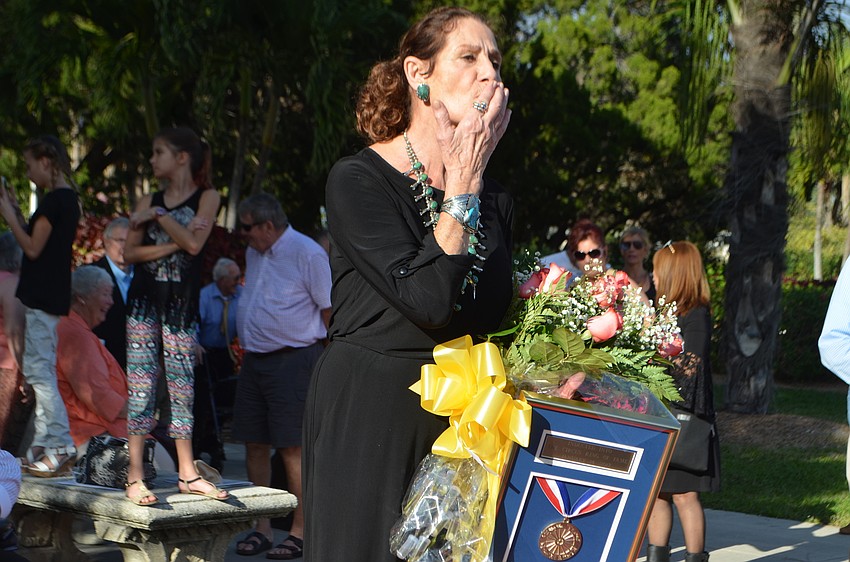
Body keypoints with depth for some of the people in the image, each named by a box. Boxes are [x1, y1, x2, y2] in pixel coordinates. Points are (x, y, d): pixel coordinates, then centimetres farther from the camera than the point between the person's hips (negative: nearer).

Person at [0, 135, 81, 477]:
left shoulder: (54, 199, -15)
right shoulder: (68, 198, 14)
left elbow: (33, 248, -16)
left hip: (42, 297, -10)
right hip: (49, 295, 10)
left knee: (38, 369, -10)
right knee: (39, 369, 13)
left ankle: (62, 447, -11)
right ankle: (44, 445, 16)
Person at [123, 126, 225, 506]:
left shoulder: (206, 197, 4)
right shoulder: (149, 201, 11)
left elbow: (194, 244, -12)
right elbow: (130, 253, 1)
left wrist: (159, 216, -7)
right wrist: (172, 244, -10)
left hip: (182, 303, -2)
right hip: (144, 299, 2)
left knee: (182, 389, 3)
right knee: (141, 387, -3)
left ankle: (187, 474, 9)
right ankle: (135, 475, -1)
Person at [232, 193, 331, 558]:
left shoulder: (307, 253, -11)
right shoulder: (254, 253, 15)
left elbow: (331, 309, -10)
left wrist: (334, 359, -9)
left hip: (292, 361, -8)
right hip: (254, 360, 8)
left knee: (292, 448, -6)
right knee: (254, 444, 9)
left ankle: (299, 532, 2)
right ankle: (262, 527, 19)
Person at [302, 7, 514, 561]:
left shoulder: (494, 200, 10)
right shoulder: (359, 179, -9)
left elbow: (493, 320, 10)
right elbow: (429, 300, -20)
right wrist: (462, 184, -16)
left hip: (461, 421, 6)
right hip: (368, 417, -5)